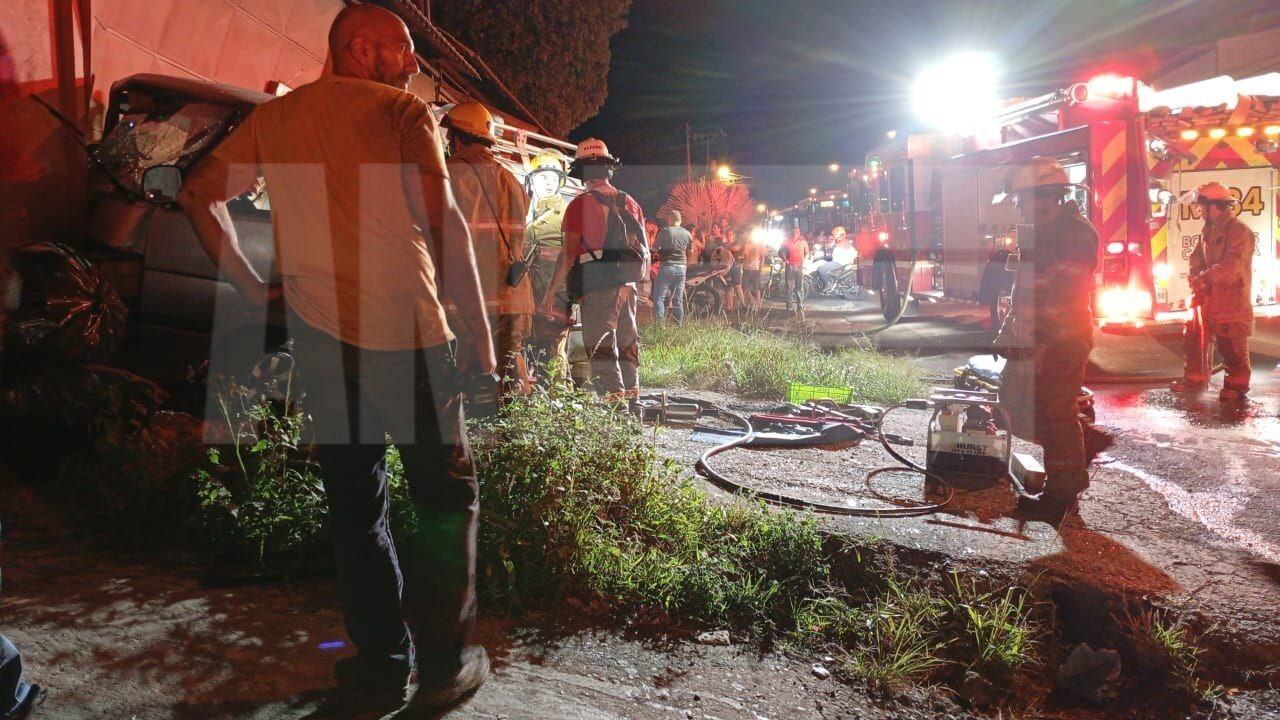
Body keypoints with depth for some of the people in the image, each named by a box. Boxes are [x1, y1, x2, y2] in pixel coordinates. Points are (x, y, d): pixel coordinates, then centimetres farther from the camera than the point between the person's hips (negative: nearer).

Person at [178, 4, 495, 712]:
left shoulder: (274, 117, 14)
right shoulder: (401, 110, -2)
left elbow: (198, 193, 18)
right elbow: (442, 223, -12)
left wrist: (252, 287, 17)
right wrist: (478, 341, -10)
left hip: (319, 334, 5)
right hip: (407, 330, -5)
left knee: (354, 505, 14)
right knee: (447, 497, 8)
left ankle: (383, 666, 19)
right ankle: (443, 665, 11)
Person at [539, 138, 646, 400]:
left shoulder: (581, 204, -8)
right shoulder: (630, 203, 10)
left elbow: (568, 253, -12)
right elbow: (644, 251, 14)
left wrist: (551, 291, -7)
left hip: (596, 286, -6)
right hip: (627, 285, 6)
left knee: (602, 349, -3)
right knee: (627, 347, 14)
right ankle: (632, 396, 20)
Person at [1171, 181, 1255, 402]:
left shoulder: (1239, 231, -15)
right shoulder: (1210, 231, 13)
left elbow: (1231, 265, -26)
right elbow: (1197, 259, 12)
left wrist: (1203, 278, -20)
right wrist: (1197, 279, -6)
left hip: (1231, 300, -9)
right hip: (1208, 298, 9)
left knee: (1231, 346, -2)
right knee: (1194, 337, 12)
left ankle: (1236, 386, 9)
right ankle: (1195, 379, 23)